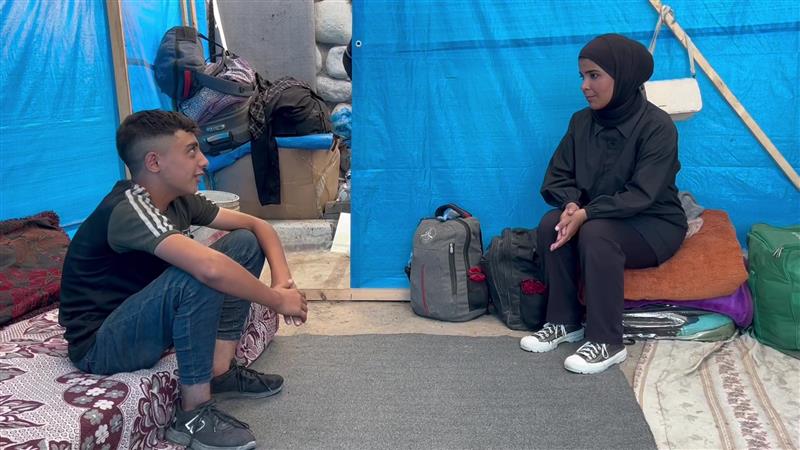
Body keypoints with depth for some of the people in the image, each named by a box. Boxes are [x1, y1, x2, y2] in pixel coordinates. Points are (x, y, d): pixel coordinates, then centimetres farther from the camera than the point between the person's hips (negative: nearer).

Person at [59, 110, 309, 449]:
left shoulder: (179, 201, -2)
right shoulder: (128, 209, -27)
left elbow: (257, 225, 1)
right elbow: (209, 267, -43)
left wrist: (283, 280, -17)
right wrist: (277, 300, -29)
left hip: (140, 317, 9)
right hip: (99, 346, -8)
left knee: (245, 243, -1)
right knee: (198, 276, -35)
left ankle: (220, 371, 0)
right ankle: (194, 415, -19)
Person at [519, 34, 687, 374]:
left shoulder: (657, 126, -18)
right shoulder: (582, 122, -1)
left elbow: (641, 195, -25)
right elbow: (557, 177, -1)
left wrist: (586, 213, -33)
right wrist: (571, 204, -22)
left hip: (654, 225, -5)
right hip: (600, 218, 6)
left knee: (595, 232, -34)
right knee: (551, 224, -22)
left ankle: (607, 343, -25)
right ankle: (564, 322, -10)